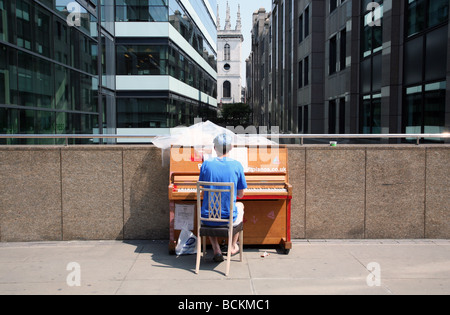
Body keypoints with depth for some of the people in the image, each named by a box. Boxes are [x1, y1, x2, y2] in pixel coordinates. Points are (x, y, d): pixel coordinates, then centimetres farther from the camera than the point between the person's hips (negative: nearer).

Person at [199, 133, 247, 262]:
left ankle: (216, 250, 23)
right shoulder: (237, 165, -7)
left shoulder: (206, 164, -6)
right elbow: (240, 194, 1)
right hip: (229, 218, 0)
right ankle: (233, 247, 39)